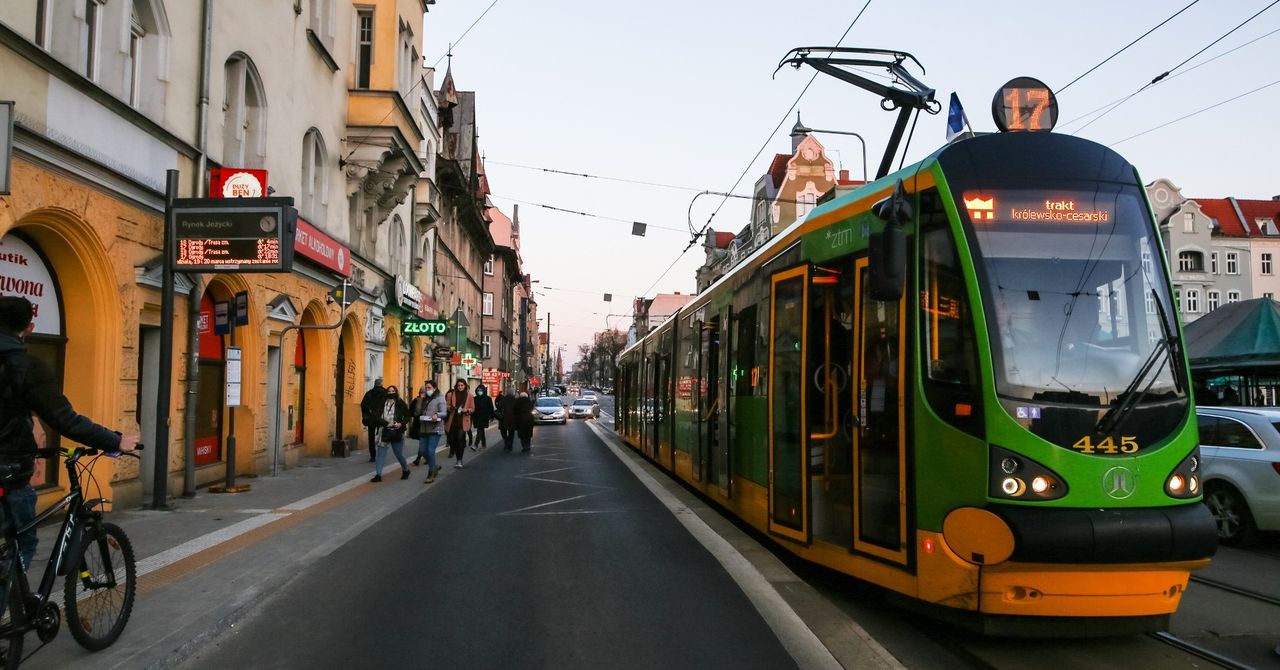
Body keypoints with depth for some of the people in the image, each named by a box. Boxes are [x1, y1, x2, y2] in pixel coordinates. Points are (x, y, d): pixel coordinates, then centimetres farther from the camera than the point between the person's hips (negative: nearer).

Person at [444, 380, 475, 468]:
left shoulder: (469, 396, 4)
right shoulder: (451, 395, 4)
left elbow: (472, 408, 8)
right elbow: (446, 406, 7)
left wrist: (467, 410, -12)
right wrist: (451, 408, -14)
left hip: (463, 421, -2)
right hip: (452, 421, 2)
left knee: (460, 439, -16)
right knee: (452, 439, 4)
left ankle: (459, 460, -14)